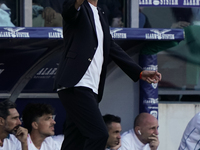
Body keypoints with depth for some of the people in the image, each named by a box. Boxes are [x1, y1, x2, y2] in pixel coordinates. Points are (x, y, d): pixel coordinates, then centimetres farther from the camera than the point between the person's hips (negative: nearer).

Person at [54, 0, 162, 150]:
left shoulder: (101, 16, 26)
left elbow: (112, 48, 30)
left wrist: (140, 72, 27)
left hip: (91, 89, 9)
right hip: (75, 85, -9)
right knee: (99, 134, -18)